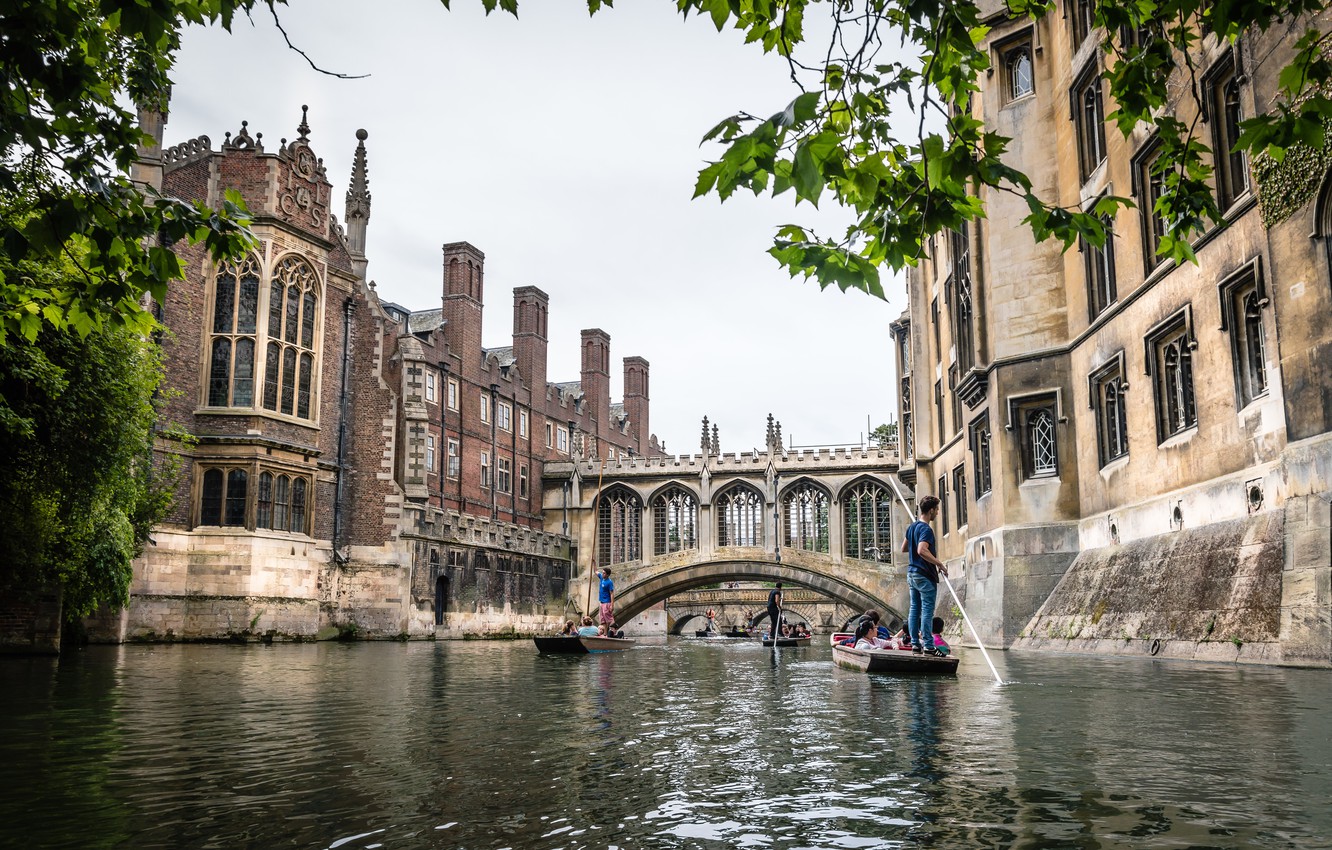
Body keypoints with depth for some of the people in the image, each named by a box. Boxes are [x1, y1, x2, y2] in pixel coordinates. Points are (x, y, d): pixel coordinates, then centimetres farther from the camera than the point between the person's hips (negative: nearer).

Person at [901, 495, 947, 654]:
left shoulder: (912, 527, 12)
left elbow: (904, 548, 22)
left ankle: (915, 643, 11)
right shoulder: (926, 529, -16)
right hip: (925, 575, -9)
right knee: (927, 610, -5)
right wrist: (940, 564, -23)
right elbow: (922, 551, -29)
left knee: (914, 609, 9)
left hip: (912, 573, 9)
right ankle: (927, 645, -5)